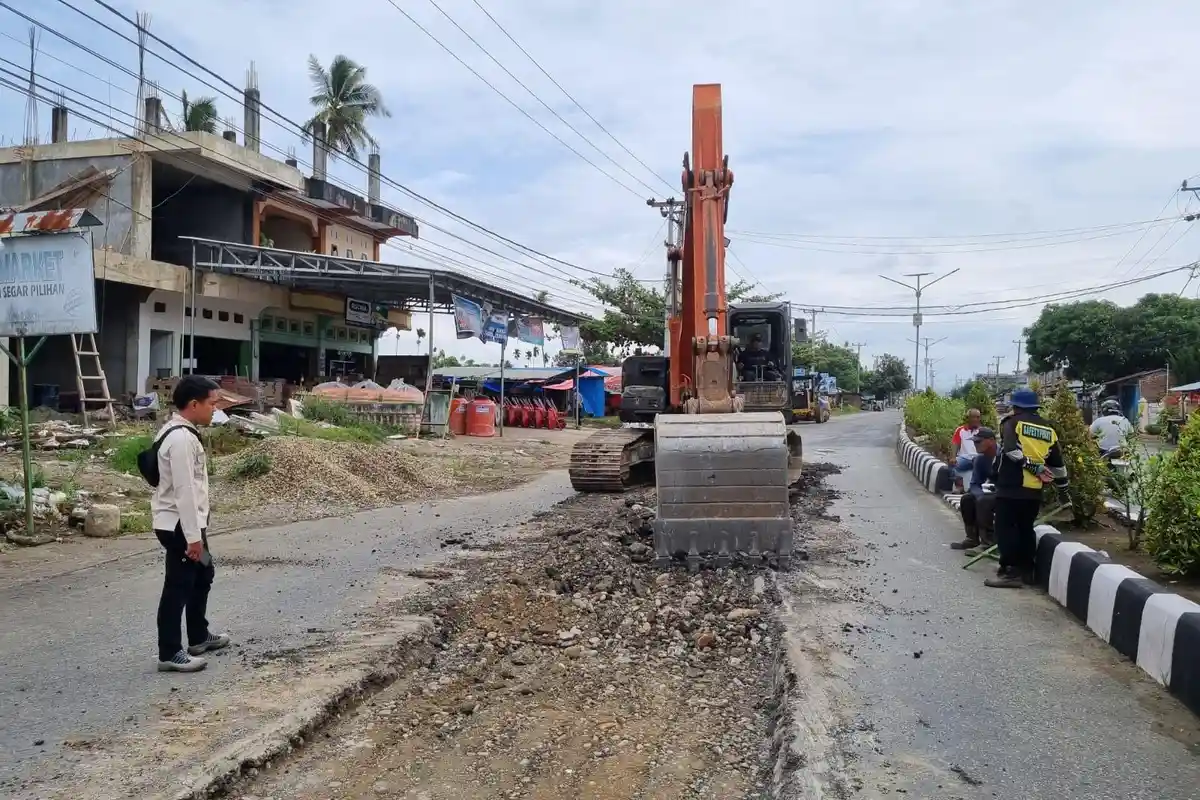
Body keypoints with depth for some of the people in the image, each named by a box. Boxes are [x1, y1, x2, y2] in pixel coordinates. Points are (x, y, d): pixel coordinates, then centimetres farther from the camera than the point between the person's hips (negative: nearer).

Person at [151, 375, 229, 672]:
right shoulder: (181, 438, -22)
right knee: (178, 586, -2)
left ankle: (199, 636, 37)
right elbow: (184, 490, -25)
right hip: (179, 526, -11)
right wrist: (193, 535, -23)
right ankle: (170, 653, 9)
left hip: (187, 523, 11)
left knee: (202, 576, 23)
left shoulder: (183, 432, 11)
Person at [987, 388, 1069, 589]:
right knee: (1026, 528, 17)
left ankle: (1010, 571, -7)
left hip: (1011, 486, -6)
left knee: (1006, 527, -2)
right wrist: (1063, 488, 25)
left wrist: (1031, 466, -16)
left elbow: (1011, 449, -17)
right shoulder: (1049, 428, 15)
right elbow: (1057, 462, 18)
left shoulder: (1012, 423, 1)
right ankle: (1026, 570, 21)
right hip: (1034, 489, 6)